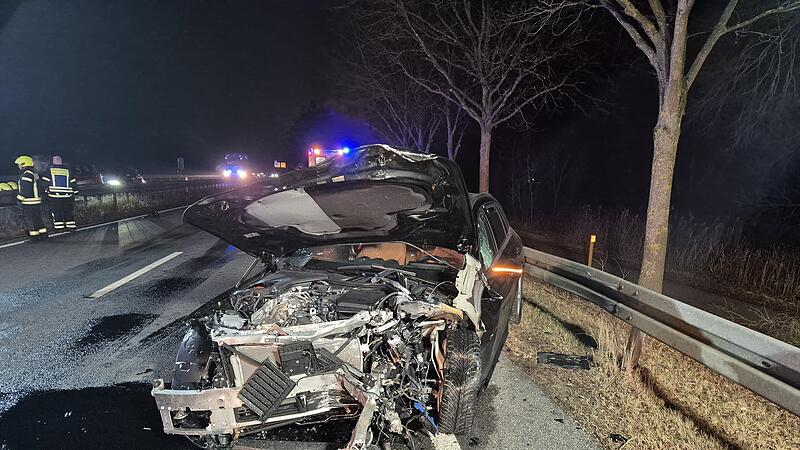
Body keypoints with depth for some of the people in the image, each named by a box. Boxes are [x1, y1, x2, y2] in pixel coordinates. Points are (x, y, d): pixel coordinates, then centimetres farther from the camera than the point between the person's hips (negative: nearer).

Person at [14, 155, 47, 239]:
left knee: (30, 220, -1)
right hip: (37, 201, 9)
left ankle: (34, 236, 4)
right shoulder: (34, 174, 13)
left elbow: (25, 191, -21)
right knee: (38, 219, 14)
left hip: (29, 203, -9)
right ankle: (43, 233, 18)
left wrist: (19, 198, -8)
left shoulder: (26, 175, -17)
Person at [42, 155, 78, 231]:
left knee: (56, 213, 4)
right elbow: (73, 183, 9)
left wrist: (46, 191, 6)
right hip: (67, 196, 2)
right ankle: (71, 227, 5)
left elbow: (45, 183, -1)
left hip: (54, 196, -2)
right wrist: (75, 191, 16)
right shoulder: (67, 171, 7)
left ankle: (59, 228, 3)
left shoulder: (50, 171, 1)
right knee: (68, 213, 6)